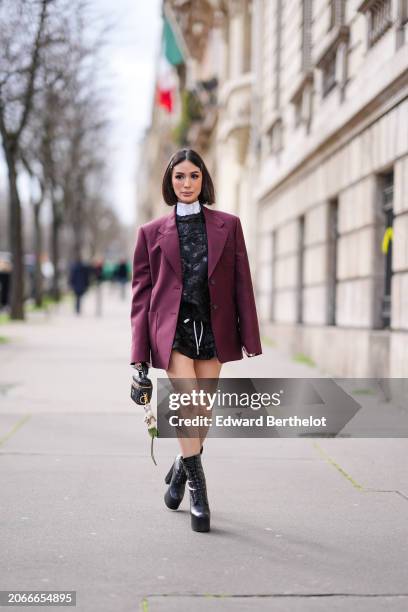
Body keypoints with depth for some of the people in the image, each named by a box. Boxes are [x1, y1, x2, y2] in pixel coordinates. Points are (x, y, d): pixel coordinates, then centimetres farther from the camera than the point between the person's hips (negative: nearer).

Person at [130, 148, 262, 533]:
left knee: (203, 411, 8)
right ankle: (197, 489, -8)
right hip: (172, 328, -2)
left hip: (213, 328, 2)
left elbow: (242, 285, 6)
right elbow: (142, 291, 6)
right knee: (187, 401, -17)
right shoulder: (152, 232, 6)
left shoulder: (227, 225, 7)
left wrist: (250, 339, 0)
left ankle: (182, 467, 34)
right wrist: (139, 351, 0)